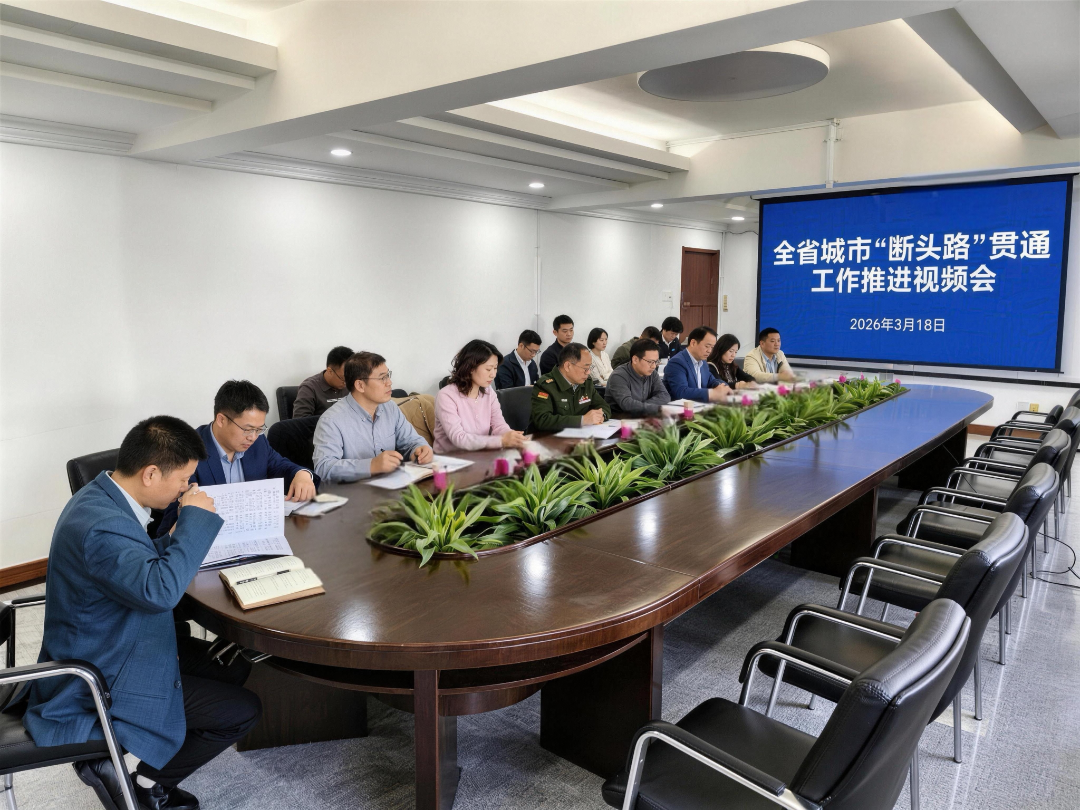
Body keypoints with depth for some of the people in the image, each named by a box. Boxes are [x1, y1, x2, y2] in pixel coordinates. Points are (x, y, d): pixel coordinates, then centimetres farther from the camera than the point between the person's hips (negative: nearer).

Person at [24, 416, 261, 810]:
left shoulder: (101, 496, 1)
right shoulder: (100, 525, -32)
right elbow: (160, 590, -42)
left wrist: (177, 539, -1)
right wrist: (195, 518, -31)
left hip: (101, 653, 10)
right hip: (99, 685, -10)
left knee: (236, 666, 13)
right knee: (243, 711, -8)